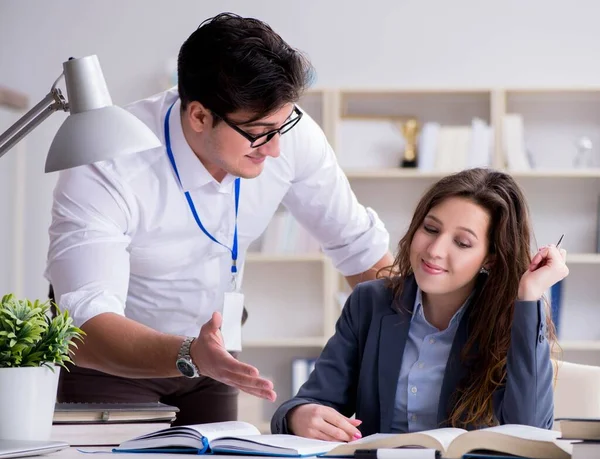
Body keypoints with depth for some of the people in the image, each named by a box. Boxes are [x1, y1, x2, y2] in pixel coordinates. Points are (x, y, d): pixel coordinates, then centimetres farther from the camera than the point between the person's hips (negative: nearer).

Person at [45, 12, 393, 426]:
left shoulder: (290, 133, -18)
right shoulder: (105, 168, -31)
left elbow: (360, 248, -5)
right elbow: (85, 328, -37)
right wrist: (188, 356, -53)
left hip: (213, 356, 4)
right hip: (108, 358, -4)